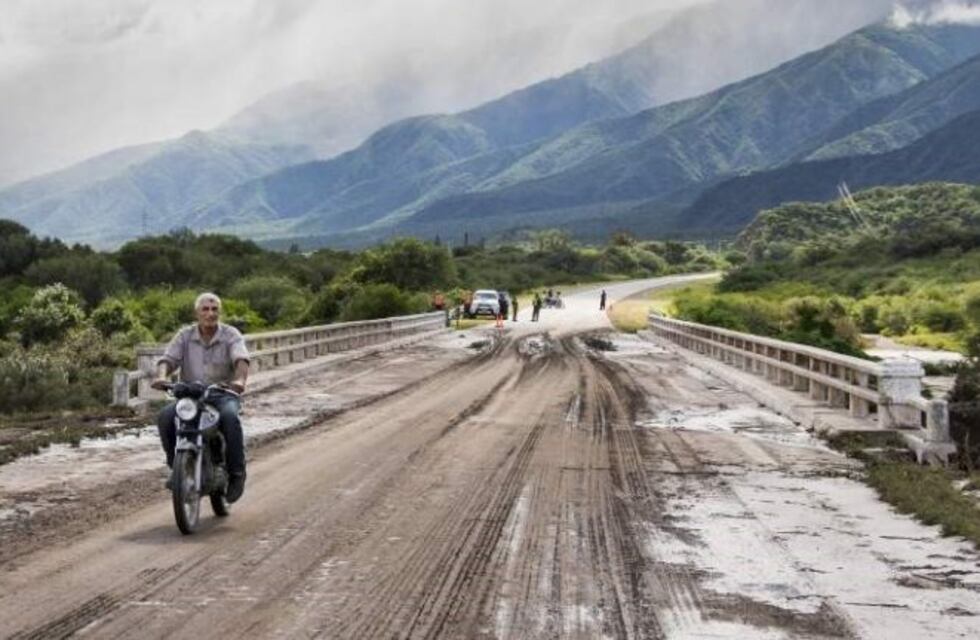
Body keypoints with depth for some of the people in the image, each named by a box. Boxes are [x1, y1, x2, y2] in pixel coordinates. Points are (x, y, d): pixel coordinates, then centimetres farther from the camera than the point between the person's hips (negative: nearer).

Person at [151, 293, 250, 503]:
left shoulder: (231, 335, -3)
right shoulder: (185, 335, 5)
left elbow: (241, 359, -20)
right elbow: (168, 358, -6)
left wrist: (240, 379, -43)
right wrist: (162, 376, -30)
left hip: (224, 394, -3)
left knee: (230, 417, -35)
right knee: (165, 417, -25)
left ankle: (236, 473, -20)